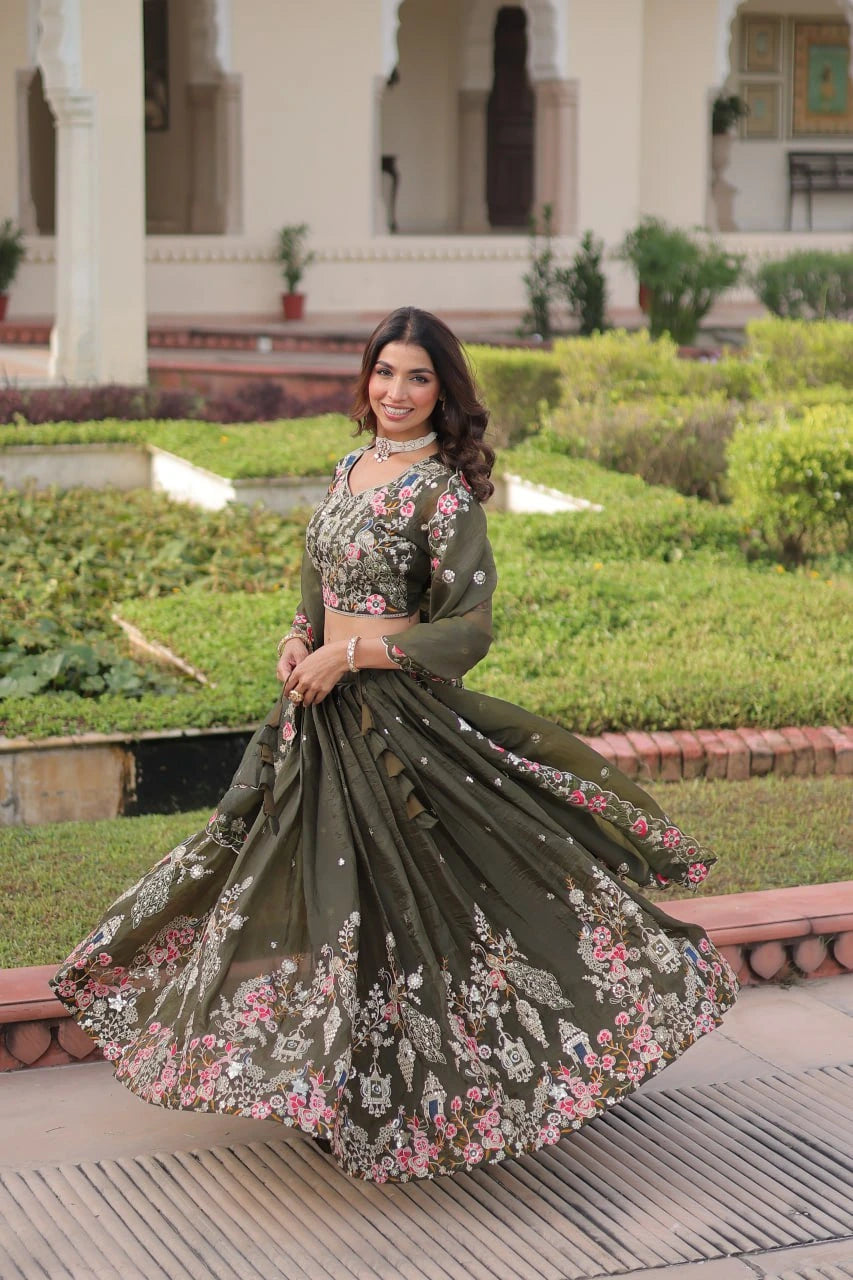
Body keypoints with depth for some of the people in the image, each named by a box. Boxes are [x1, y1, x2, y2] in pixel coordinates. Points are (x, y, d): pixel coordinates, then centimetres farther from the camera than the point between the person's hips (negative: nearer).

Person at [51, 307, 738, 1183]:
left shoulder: (442, 489, -13)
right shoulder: (351, 470, 11)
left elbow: (469, 627, -16)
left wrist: (345, 655, -17)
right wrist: (299, 641, 0)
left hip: (401, 715, -8)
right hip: (325, 713, 8)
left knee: (391, 889, -2)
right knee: (315, 880, 15)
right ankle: (331, 1075, 31)